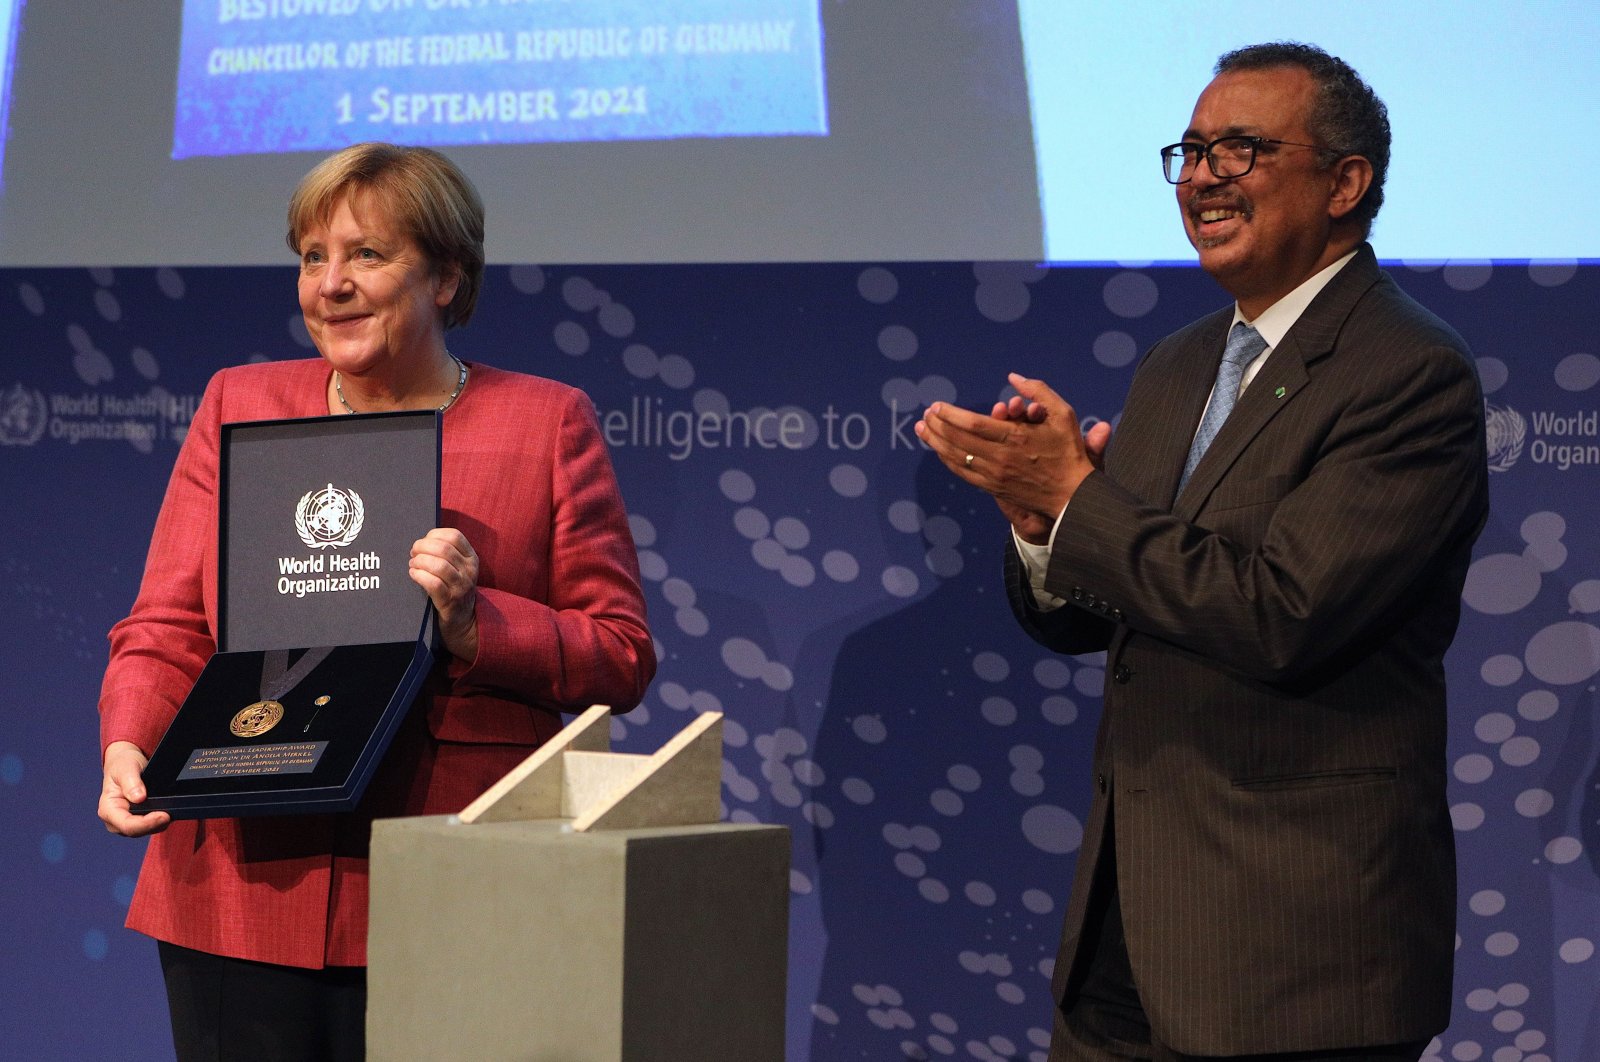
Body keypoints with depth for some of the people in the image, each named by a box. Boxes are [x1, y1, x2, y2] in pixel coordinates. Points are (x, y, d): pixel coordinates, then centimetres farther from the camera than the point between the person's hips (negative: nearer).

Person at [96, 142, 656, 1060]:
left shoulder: (549, 423, 6)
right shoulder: (240, 406, 14)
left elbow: (623, 657, 3)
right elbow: (167, 631, 10)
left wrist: (476, 625, -13)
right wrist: (129, 746, -9)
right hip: (246, 890, 2)